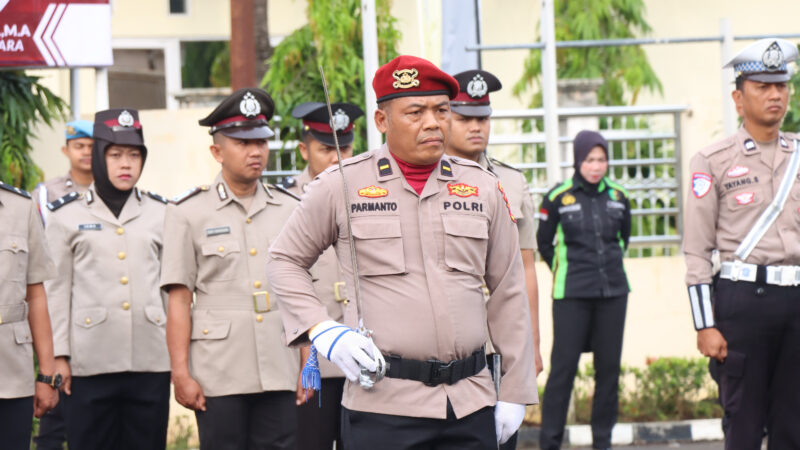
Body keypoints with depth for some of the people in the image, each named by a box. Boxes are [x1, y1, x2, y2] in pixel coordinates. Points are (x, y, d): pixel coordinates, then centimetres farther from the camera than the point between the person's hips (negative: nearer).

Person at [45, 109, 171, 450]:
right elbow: (56, 289, 4)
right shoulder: (67, 215, 5)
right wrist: (58, 355, -2)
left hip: (151, 359, 2)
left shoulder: (161, 214, 11)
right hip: (90, 363, -2)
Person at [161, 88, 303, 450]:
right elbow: (179, 301, -1)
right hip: (219, 375, -3)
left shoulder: (289, 210, 11)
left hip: (280, 372, 3)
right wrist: (180, 373, -6)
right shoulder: (189, 213, 2)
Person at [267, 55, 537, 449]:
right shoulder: (340, 187, 2)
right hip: (382, 406, -3)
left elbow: (508, 295, 14)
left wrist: (514, 393, 11)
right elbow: (284, 261, 12)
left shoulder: (482, 188, 10)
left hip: (472, 404, 3)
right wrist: (323, 332, -4)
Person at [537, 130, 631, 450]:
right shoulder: (558, 197, -4)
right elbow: (543, 242, 8)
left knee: (609, 367, 5)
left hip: (613, 291, 4)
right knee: (564, 366, -7)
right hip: (572, 295, -4)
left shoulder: (618, 196, 6)